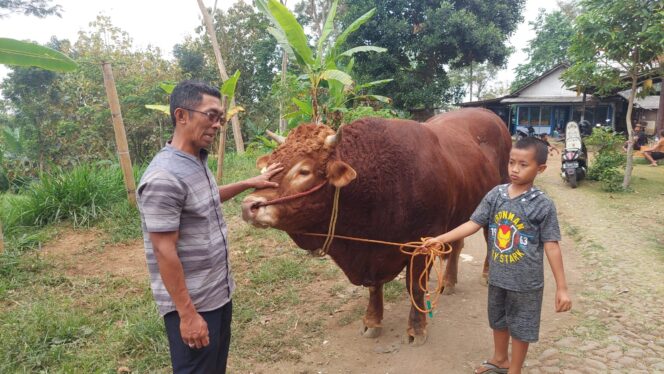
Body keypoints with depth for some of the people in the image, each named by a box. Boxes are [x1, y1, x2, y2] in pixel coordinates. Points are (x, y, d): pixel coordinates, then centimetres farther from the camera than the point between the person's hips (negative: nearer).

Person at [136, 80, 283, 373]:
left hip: (219, 293, 9)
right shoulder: (164, 177, -25)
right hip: (191, 303, -9)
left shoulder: (197, 161, 4)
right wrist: (188, 315, -21)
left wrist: (250, 183, 23)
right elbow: (165, 253, -24)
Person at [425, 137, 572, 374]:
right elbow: (473, 224, -5)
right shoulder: (495, 195, -5)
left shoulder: (543, 205, -15)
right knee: (498, 321, 24)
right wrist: (440, 239, -13)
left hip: (526, 281, -4)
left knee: (520, 327, 13)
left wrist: (561, 288, -11)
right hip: (497, 276, 4)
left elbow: (551, 246, -12)